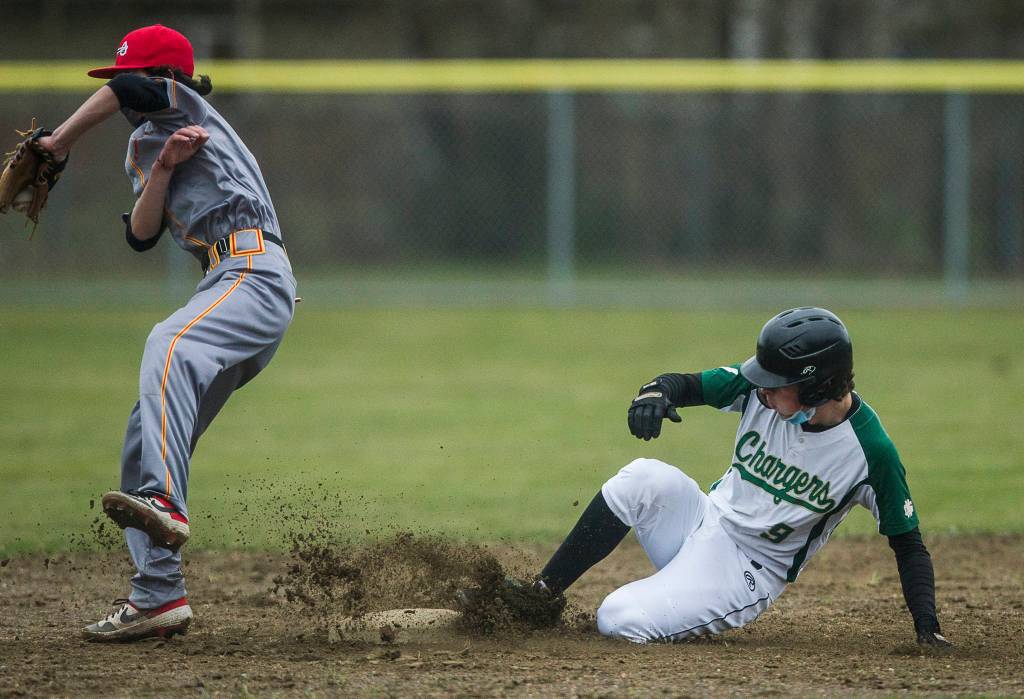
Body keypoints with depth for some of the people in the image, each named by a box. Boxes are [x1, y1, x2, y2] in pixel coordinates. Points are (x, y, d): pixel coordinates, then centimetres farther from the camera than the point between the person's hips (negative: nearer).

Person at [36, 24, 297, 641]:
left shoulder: (187, 106, 5)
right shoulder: (143, 147, 27)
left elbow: (127, 89, -18)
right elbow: (141, 235, 10)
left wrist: (57, 144, -7)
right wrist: (163, 168, -6)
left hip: (256, 272, -10)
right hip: (224, 289, 10)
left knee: (169, 346, -37)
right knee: (144, 444, 4)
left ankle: (165, 505, -55)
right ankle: (160, 596, 4)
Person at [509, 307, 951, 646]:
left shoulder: (869, 451, -20)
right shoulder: (759, 389, -9)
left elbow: (908, 544, -12)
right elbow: (687, 385, 0)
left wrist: (926, 627, -22)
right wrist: (656, 392, -26)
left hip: (748, 573, -5)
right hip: (702, 523, 5)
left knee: (619, 620, -24)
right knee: (646, 476, -29)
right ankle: (543, 593, -16)